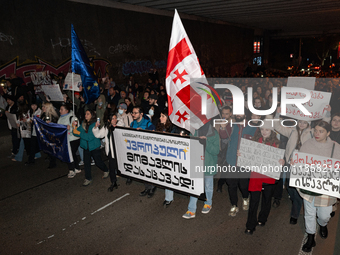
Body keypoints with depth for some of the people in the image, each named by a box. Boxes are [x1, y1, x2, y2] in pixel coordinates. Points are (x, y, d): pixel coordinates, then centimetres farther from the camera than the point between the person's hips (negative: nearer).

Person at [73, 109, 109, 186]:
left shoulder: (94, 124, -17)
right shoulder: (83, 123, 3)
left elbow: (89, 137, -25)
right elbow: (76, 133, 3)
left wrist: (78, 133, -25)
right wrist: (74, 127, -16)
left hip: (94, 146, -5)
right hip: (86, 146, 5)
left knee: (98, 162, 7)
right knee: (86, 163, 4)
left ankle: (106, 171, 34)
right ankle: (88, 179, 16)